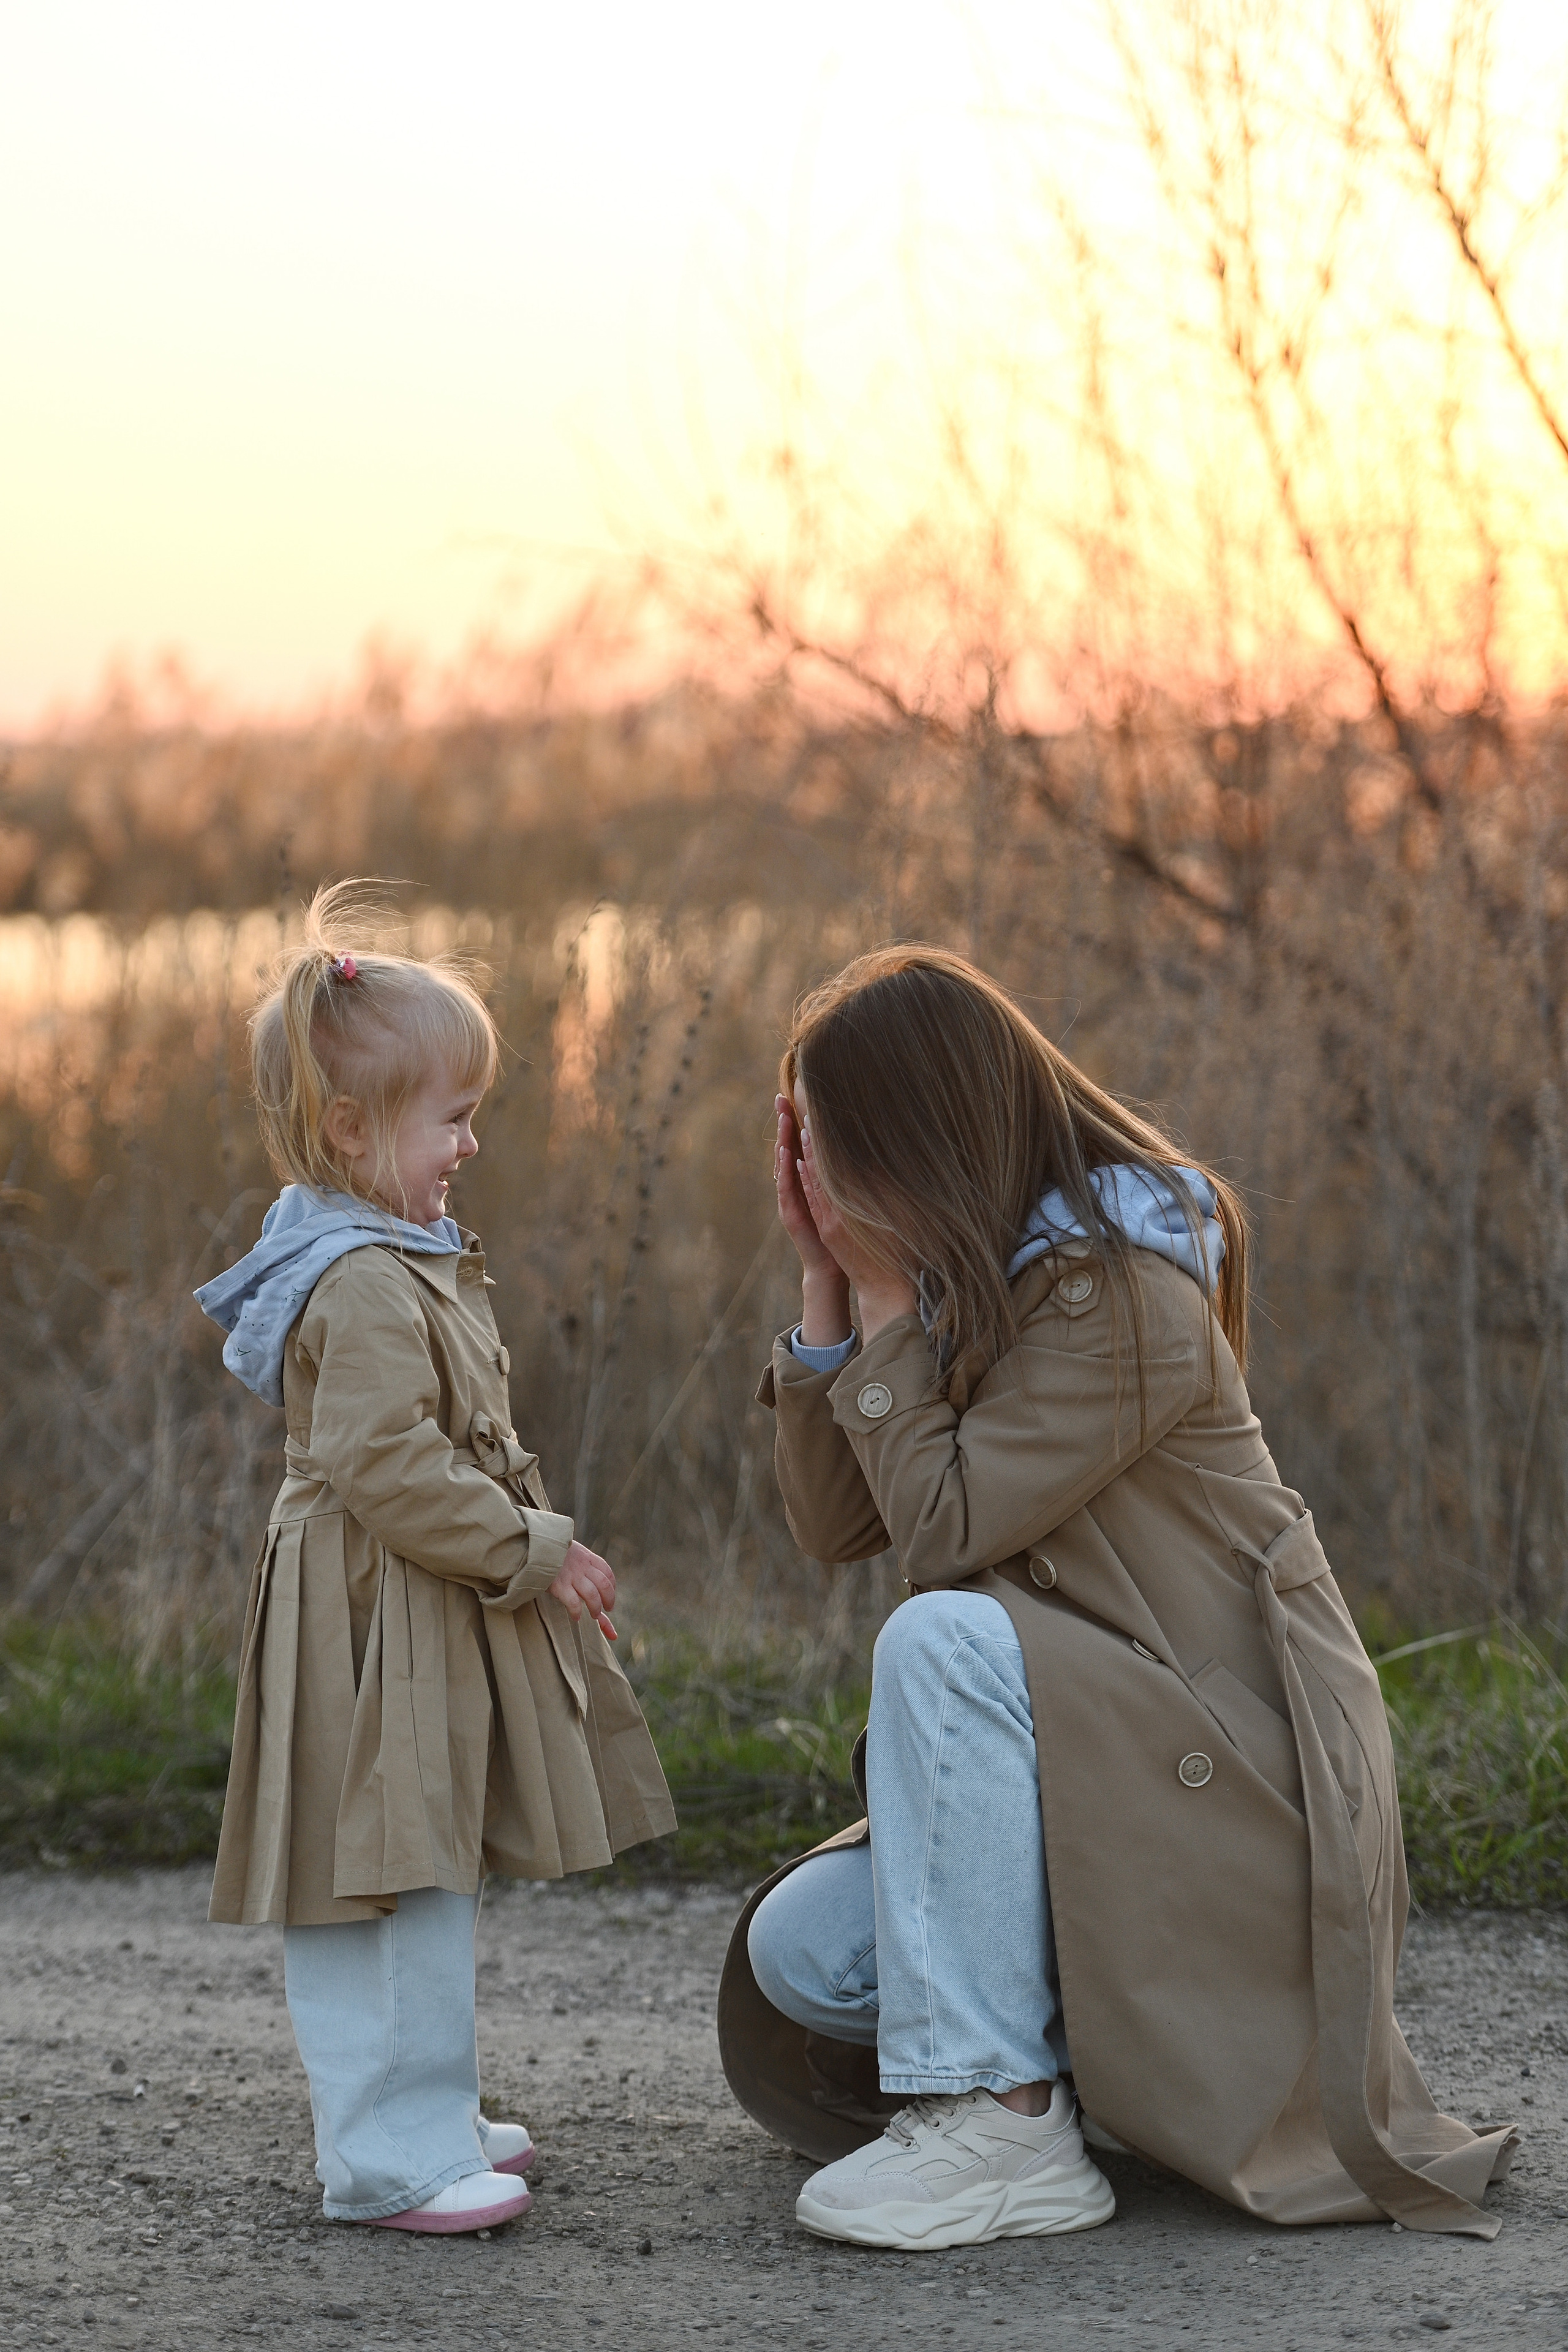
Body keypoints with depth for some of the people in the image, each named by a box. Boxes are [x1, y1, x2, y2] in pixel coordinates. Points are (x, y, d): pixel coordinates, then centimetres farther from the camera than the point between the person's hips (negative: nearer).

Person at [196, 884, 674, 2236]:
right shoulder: (362, 1287, -20)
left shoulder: (403, 1262, 15)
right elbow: (386, 1467, -26)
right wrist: (532, 1551, -21)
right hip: (376, 1630, -11)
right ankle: (391, 2158, -3)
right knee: (384, 1888, -7)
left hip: (436, 1625, 11)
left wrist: (536, 1552, 21)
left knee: (430, 1874, 18)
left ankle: (427, 2111, 28)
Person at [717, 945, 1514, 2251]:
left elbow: (945, 1527, -24)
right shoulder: (966, 1282, 9)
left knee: (945, 1636, -32)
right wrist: (826, 1287, -1)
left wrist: (888, 1300, -16)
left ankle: (1006, 2125, -27)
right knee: (799, 1951, -7)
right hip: (1098, 1764, 9)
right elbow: (835, 1525, 5)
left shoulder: (1122, 1295, -18)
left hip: (1243, 1781, -8)